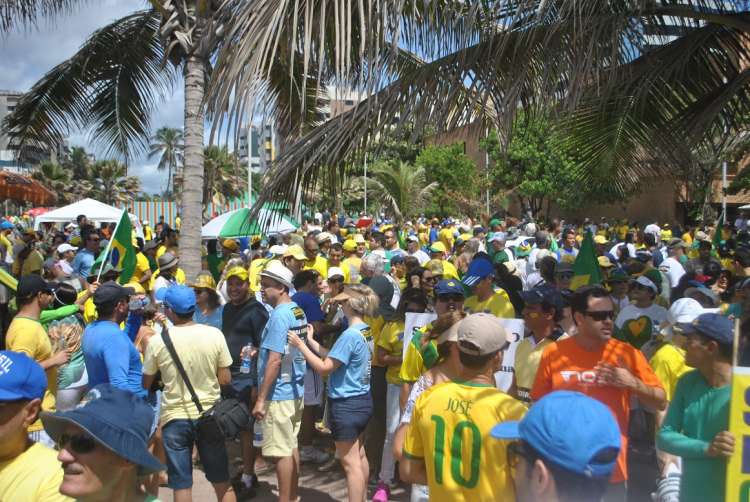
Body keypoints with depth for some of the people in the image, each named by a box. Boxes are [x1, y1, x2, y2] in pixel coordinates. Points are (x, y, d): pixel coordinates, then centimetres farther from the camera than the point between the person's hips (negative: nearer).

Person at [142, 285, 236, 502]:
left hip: (175, 418, -1)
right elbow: (225, 379, -3)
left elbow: (146, 384, 0)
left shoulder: (157, 341, -13)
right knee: (222, 482, 16)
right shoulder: (214, 334, -10)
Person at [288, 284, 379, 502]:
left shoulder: (350, 335, -24)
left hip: (346, 405, -10)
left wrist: (300, 345, -15)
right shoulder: (365, 331, 5)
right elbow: (335, 358, 7)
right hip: (362, 400, 10)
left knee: (350, 463, 1)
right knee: (359, 456, 23)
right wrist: (310, 341, 8)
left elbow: (324, 367, -21)